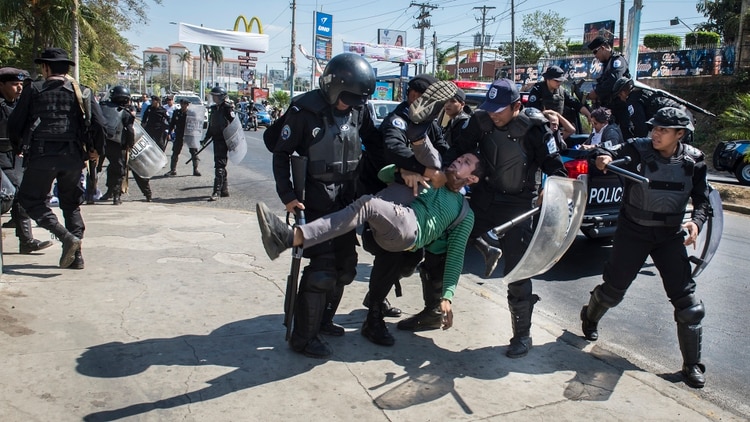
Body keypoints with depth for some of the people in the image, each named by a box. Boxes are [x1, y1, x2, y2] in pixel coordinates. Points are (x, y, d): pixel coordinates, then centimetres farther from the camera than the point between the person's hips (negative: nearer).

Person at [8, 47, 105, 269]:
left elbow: (15, 123, 4)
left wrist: (18, 147, 21)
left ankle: (66, 237, -12)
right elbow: (97, 122, -1)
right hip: (73, 156, 3)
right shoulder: (82, 91, 7)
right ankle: (76, 255, 12)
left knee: (30, 198, 9)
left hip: (42, 155, -3)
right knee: (71, 203, 14)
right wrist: (96, 149, 13)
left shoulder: (34, 90, 2)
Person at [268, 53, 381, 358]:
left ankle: (323, 320, 31)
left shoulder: (358, 109, 1)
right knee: (322, 267, -11)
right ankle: (303, 338, 1)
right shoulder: (304, 109, -14)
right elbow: (281, 153, -8)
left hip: (346, 197, 7)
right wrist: (287, 195, -14)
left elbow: (375, 143, 10)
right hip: (315, 199, -7)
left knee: (345, 264, 13)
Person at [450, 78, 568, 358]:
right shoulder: (481, 120, -6)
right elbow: (460, 151, 2)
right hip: (484, 196, 5)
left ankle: (522, 335, 11)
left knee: (517, 272, -4)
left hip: (517, 204, -4)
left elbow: (553, 164, -10)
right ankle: (489, 253, 41)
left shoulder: (533, 128, -17)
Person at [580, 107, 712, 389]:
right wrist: (602, 158, -46)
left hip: (670, 236, 2)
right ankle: (589, 320, 43)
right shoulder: (637, 149, -12)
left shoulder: (693, 160, -5)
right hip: (633, 231, -2)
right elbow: (609, 155, -21)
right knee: (614, 286, 10)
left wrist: (696, 221, -19)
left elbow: (702, 198, 1)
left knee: (686, 300, -1)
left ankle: (692, 364, 14)